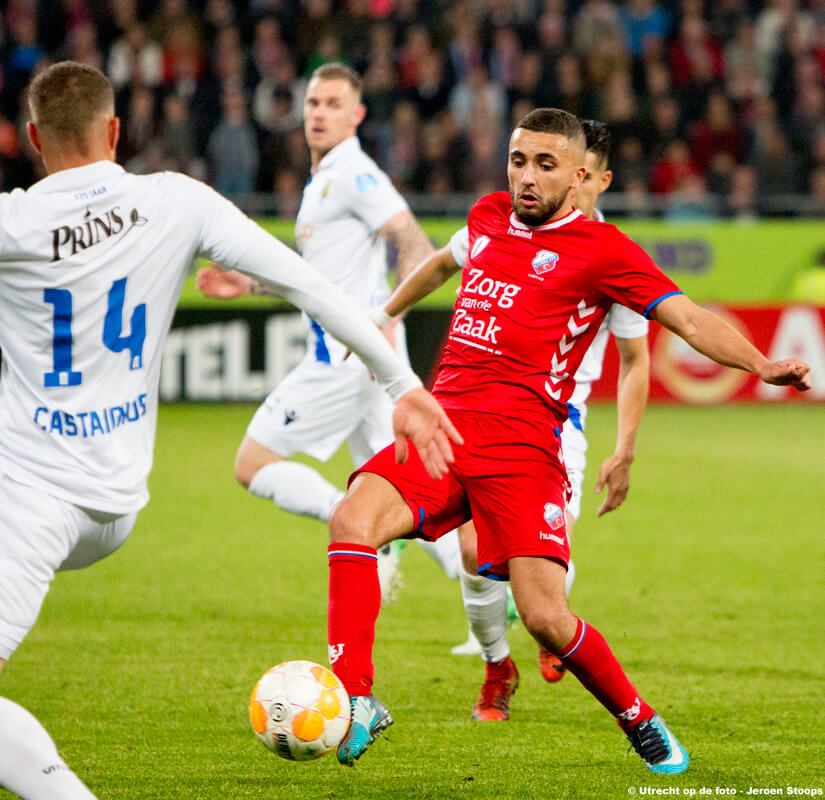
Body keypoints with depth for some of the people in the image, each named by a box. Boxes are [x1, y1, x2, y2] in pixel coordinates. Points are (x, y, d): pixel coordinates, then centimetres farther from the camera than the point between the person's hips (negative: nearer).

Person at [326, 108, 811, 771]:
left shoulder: (602, 250, 0)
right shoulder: (489, 218, 17)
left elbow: (690, 320, -6)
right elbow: (445, 261, 40)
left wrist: (762, 365, -23)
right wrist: (385, 314, 54)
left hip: (520, 448, -5)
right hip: (443, 426, 5)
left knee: (546, 619, -13)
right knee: (353, 520, -23)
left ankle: (641, 723, 14)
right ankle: (355, 698, -19)